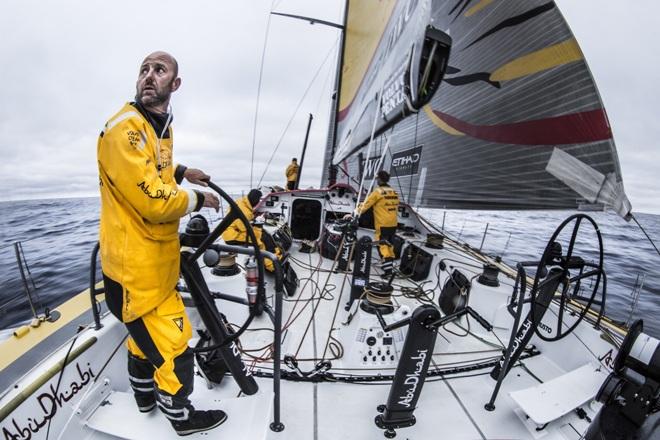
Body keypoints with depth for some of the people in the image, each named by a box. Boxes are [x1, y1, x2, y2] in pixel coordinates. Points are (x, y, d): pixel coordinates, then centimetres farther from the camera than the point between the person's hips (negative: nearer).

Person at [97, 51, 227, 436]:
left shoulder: (158, 127, 12)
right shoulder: (125, 128, -19)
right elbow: (155, 202, -27)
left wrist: (181, 172, 13)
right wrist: (199, 200, -11)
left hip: (152, 260, 10)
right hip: (137, 267, -10)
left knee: (145, 333, 27)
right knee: (174, 348, 4)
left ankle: (145, 395, 51)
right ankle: (182, 416, 29)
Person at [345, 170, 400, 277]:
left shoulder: (378, 192, -11)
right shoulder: (394, 192, 10)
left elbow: (365, 205, -12)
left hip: (382, 224, -7)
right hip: (393, 224, 7)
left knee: (382, 245, -4)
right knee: (389, 244, 18)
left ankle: (387, 269, -10)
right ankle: (389, 264, 26)